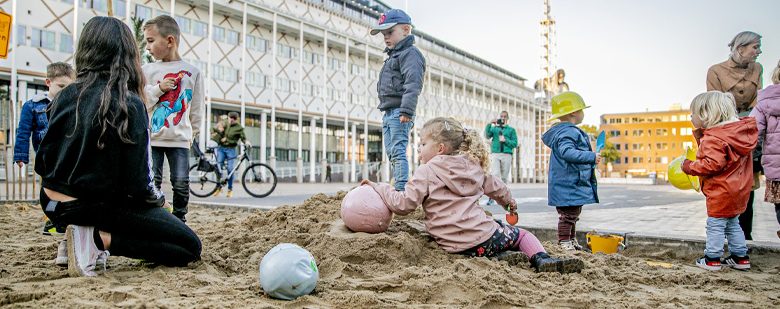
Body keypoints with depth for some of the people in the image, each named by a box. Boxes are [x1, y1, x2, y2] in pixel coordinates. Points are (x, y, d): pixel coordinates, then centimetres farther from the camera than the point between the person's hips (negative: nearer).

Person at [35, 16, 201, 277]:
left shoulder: (66, 96, -2)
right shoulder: (130, 105, -17)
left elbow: (42, 161, 5)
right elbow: (139, 184, -18)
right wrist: (159, 199, 4)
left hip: (53, 205, 7)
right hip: (95, 206, -7)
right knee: (190, 247, 1)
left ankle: (84, 233, 17)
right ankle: (99, 238, -12)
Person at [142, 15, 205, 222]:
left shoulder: (192, 72, 2)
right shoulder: (147, 70, 4)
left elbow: (196, 108, 9)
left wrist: (193, 132, 13)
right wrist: (158, 88, -12)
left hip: (180, 139, 0)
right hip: (151, 138, 1)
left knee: (181, 184, 1)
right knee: (151, 183, 2)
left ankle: (179, 222, 15)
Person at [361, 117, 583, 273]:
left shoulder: (426, 172, -1)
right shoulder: (472, 166, 16)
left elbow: (404, 204, -9)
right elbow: (495, 186, 31)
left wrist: (379, 187, 4)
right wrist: (510, 202, 52)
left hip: (456, 245, -3)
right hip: (484, 235, 3)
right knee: (522, 234, 24)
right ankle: (541, 258, -5)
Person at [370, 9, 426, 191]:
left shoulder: (410, 53, -5)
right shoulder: (393, 56, 25)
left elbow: (412, 84, -19)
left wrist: (406, 110, -28)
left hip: (399, 113, -10)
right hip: (388, 113, 10)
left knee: (398, 152, -14)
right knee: (391, 154, 10)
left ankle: (401, 189, -14)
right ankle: (398, 188, 15)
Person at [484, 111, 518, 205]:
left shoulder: (511, 130, 16)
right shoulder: (494, 128, 18)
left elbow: (515, 143, 6)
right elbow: (487, 135, -3)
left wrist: (505, 140, -8)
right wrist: (490, 124, -11)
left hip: (506, 155, 1)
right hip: (495, 154, -1)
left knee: (504, 177, 1)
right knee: (495, 175, -15)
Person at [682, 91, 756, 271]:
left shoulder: (713, 139, -24)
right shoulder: (738, 132, 8)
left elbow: (712, 164, -31)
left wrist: (690, 167, -18)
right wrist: (700, 137, 7)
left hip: (720, 192, -10)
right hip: (738, 191, 10)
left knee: (715, 225, 0)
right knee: (733, 223, 21)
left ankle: (712, 259, 8)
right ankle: (740, 257, 27)